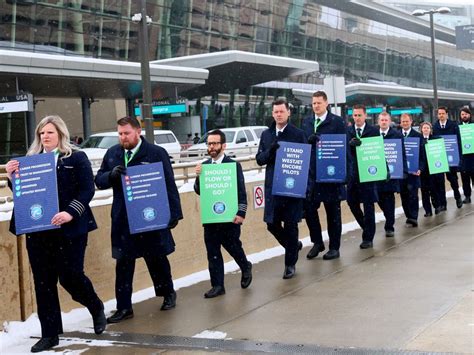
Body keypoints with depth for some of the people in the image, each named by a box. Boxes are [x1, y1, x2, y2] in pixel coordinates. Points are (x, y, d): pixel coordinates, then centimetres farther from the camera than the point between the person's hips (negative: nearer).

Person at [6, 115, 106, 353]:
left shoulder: (76, 158, 1)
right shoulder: (30, 160, 12)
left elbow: (87, 189, -7)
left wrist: (71, 213, -21)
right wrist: (12, 177, -8)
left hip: (69, 229, -4)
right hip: (37, 230, 4)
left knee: (70, 276, -3)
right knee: (43, 282, 4)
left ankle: (97, 308, 28)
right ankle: (50, 334, 13)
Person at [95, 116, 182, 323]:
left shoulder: (156, 153, -6)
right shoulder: (112, 154, 7)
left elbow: (169, 185, -6)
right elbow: (99, 181, 9)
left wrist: (174, 213, -9)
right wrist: (111, 175, -13)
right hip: (122, 219, 3)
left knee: (157, 259, 13)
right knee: (123, 263, 2)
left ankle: (168, 294, 36)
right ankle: (124, 307, 9)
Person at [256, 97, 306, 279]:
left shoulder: (298, 134, -2)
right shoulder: (266, 135, 10)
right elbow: (259, 159, 7)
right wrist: (270, 151, -13)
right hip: (272, 187, 4)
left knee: (290, 225, 2)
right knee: (272, 224, 6)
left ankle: (290, 264, 14)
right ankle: (294, 245, 34)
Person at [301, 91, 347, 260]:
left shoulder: (337, 122, -3)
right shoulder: (306, 122, 10)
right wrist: (308, 141, -12)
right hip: (310, 173, 4)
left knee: (333, 211, 6)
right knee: (308, 208, 1)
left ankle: (334, 247, 16)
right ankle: (317, 242, 20)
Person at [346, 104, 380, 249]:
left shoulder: (374, 131, 0)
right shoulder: (347, 131, 5)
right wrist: (350, 144, -29)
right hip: (352, 173, 3)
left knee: (368, 205, 1)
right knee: (352, 202, 8)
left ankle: (368, 238, 8)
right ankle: (366, 227, 33)